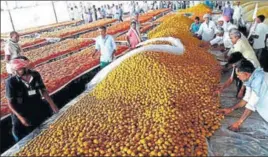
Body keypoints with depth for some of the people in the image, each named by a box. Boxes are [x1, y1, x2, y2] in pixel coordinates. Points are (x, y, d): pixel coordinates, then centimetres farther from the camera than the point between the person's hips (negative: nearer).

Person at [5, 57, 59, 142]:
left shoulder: (35, 75, -11)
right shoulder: (11, 82, -19)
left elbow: (43, 91, 1)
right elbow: (10, 102, -12)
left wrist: (52, 105, -4)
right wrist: (20, 117, -19)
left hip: (39, 112, 3)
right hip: (22, 115, -3)